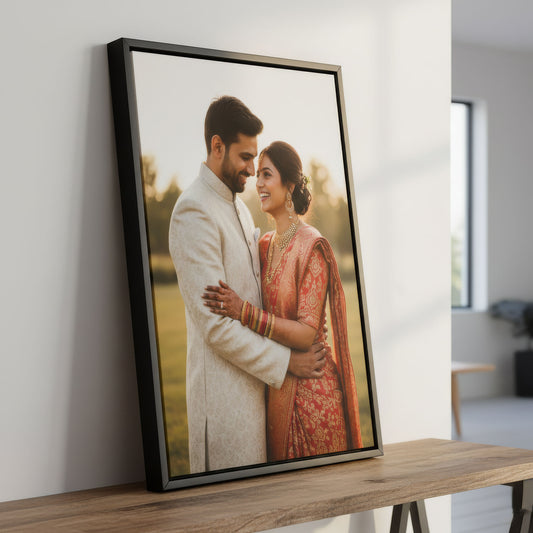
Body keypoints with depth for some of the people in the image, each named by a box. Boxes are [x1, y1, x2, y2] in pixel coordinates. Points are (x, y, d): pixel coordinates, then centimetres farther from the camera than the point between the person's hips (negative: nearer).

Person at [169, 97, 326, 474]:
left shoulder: (238, 205, 16)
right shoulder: (194, 211, -16)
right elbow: (215, 323, -20)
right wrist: (286, 362, -14)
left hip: (255, 377, 9)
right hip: (224, 390, -9)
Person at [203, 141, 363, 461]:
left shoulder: (311, 247, -15)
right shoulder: (266, 245, 8)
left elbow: (306, 333, -20)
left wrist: (244, 312, -25)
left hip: (309, 389, -7)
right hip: (275, 389, 7)